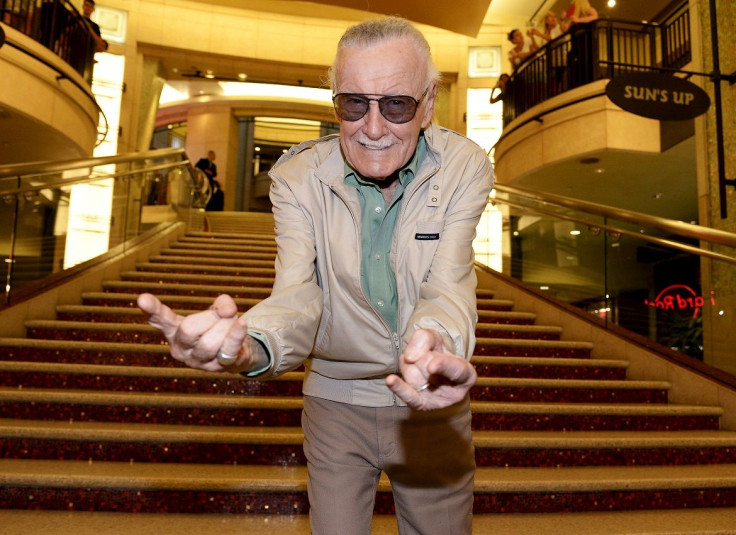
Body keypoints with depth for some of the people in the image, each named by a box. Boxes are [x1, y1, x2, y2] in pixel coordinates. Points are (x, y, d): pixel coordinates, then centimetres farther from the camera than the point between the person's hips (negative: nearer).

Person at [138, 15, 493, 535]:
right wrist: (248, 344, -47)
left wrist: (437, 343, -48)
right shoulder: (297, 177, -11)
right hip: (336, 401, 0)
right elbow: (299, 294, -23)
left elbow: (447, 287, -24)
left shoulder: (464, 167, -12)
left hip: (433, 402, 1)